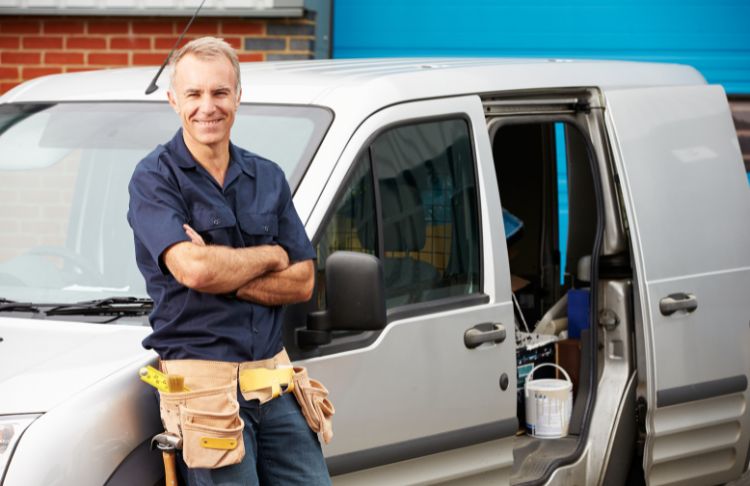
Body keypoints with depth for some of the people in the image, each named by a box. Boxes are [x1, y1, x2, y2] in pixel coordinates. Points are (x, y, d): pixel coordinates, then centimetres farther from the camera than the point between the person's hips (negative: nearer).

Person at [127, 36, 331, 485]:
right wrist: (272, 256, -4)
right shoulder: (155, 179, -5)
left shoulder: (268, 178, 13)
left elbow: (302, 282, 6)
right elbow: (193, 268, -20)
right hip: (203, 380, -5)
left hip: (274, 377, 5)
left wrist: (224, 274, -10)